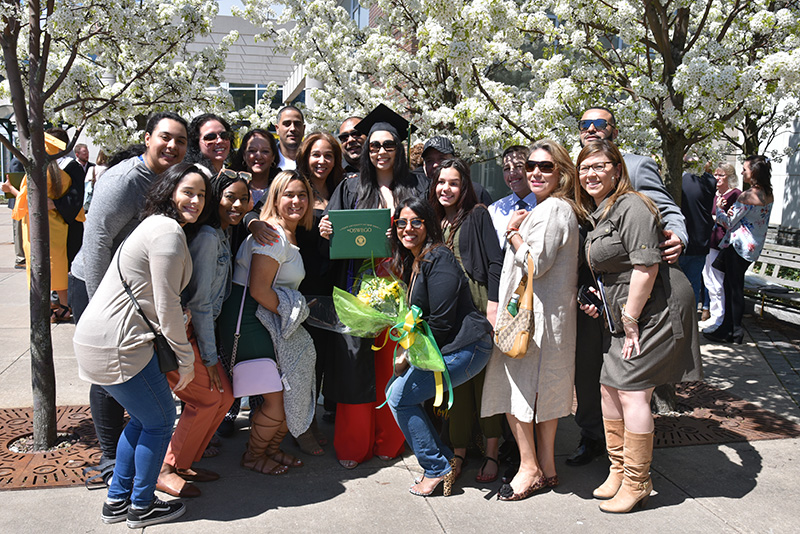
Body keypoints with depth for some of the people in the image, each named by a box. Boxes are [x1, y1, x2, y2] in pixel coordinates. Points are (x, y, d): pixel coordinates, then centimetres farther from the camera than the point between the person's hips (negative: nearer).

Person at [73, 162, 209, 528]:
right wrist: (186, 359, -8)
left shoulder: (156, 225, 17)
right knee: (160, 418, 5)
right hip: (116, 345, -10)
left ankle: (116, 501, 32)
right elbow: (167, 307, -17)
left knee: (143, 416, 22)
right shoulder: (169, 232, -16)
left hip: (95, 339, 10)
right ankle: (141, 507, 20)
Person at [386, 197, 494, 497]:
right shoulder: (411, 262, 16)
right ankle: (444, 459, 17)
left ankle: (437, 469, 4)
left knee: (400, 396, -9)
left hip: (464, 348, -10)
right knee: (394, 389, 10)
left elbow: (441, 321, -18)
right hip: (443, 349, 10)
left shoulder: (438, 260, -15)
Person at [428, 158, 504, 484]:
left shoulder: (477, 215, -1)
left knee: (484, 376, -1)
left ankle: (492, 453, 8)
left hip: (477, 307, -5)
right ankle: (459, 451, 16)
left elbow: (495, 261, -7)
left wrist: (493, 304, -15)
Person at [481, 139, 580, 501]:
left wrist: (513, 233, -9)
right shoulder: (545, 207, 17)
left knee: (520, 389, -3)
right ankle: (546, 468, 23)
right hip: (536, 312, 10)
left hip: (538, 316, -10)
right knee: (542, 388, 13)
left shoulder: (553, 209, -15)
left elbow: (535, 264, -21)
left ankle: (530, 468, 8)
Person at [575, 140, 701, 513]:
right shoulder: (596, 212, 14)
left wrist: (630, 321, -19)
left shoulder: (631, 207, -16)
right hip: (622, 315, 10)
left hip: (654, 311, -10)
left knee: (632, 392, -7)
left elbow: (646, 267, -22)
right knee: (610, 387, 11)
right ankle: (618, 471, 27)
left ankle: (637, 483, 9)